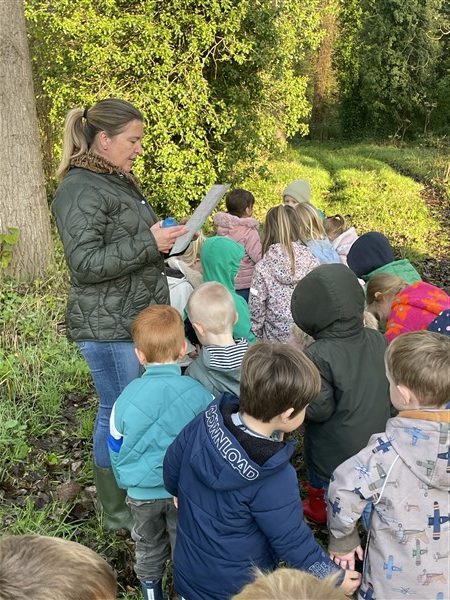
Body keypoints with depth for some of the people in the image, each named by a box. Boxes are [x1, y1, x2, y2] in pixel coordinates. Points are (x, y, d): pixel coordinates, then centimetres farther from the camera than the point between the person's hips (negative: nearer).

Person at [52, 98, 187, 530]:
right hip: (109, 328, -9)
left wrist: (164, 237, 14)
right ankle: (117, 512, 17)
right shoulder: (80, 190, -15)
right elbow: (86, 263, -21)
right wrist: (148, 244, -23)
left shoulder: (118, 180, 16)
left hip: (140, 318, 9)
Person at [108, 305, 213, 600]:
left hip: (142, 493, 1)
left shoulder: (127, 398, -18)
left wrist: (127, 482, 15)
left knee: (149, 548, 27)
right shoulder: (199, 394, -21)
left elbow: (116, 447, -4)